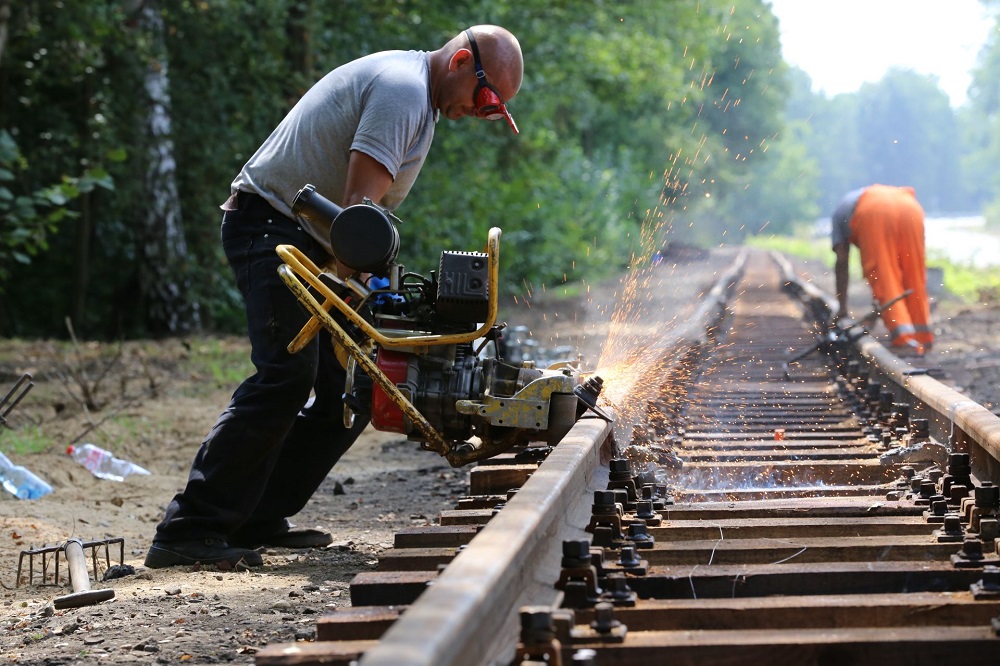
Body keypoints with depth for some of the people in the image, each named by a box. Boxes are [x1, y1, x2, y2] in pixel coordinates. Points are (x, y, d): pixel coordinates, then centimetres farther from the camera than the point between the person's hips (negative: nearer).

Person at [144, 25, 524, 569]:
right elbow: (358, 207, -23)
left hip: (313, 241, 11)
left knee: (348, 390, 3)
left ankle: (257, 520, 5)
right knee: (286, 375, -23)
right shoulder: (402, 89, -15)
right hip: (271, 226, -11)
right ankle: (188, 531, -25)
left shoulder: (417, 95, 19)